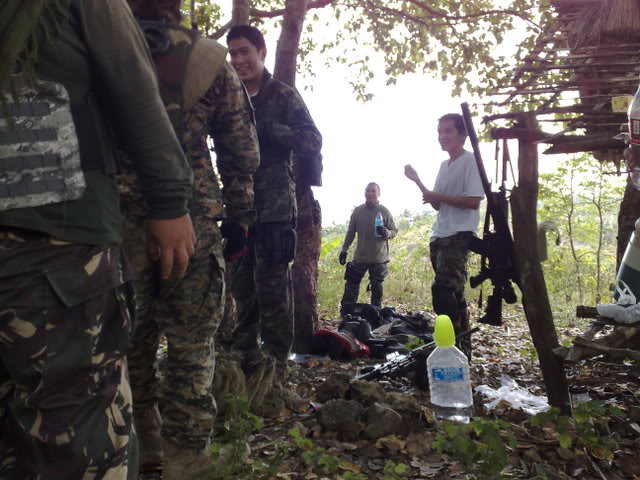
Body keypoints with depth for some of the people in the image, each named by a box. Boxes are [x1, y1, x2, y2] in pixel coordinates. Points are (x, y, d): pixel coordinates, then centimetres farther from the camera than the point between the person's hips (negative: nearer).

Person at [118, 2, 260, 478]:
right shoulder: (210, 57, 3)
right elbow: (242, 153, 1)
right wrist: (238, 220, 8)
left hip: (120, 223, 2)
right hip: (193, 224, -2)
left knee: (131, 340, 16)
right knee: (191, 348, 6)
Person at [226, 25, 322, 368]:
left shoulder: (283, 96, 2)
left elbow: (313, 143, -8)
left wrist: (265, 127, -17)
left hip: (274, 202, -5)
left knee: (271, 279, -6)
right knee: (241, 279, 10)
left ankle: (275, 356, 5)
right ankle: (243, 349, 22)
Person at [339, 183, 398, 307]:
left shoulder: (384, 211, -3)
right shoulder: (358, 211, 2)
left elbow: (394, 231, 0)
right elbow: (351, 232, 9)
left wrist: (386, 233, -22)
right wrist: (344, 250, 8)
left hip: (379, 259, -1)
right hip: (360, 257, 2)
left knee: (377, 289, 8)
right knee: (351, 287, 4)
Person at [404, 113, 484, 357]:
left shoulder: (471, 161, -5)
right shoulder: (444, 165, 19)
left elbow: (474, 201, -15)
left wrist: (437, 195, -12)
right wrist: (417, 181, 11)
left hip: (459, 236, -9)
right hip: (439, 236, 9)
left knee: (442, 289, -19)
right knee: (453, 292, 10)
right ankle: (462, 346, 18)